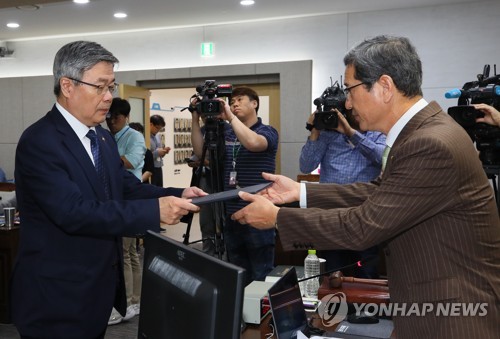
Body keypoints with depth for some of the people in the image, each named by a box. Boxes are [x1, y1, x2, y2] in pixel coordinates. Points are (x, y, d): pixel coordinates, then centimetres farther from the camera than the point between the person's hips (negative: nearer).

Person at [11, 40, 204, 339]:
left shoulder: (103, 137, 8)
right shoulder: (39, 142, -20)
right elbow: (74, 213, -29)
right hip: (57, 296, -8)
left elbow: (128, 187, 4)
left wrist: (176, 196, -14)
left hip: (99, 286, 8)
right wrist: (155, 210, -31)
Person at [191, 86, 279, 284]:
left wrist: (230, 116, -21)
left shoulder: (267, 132, -5)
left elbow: (253, 143, -27)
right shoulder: (226, 133, 12)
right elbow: (200, 152, 4)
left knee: (261, 276, 1)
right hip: (230, 215, 6)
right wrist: (195, 119, -3)